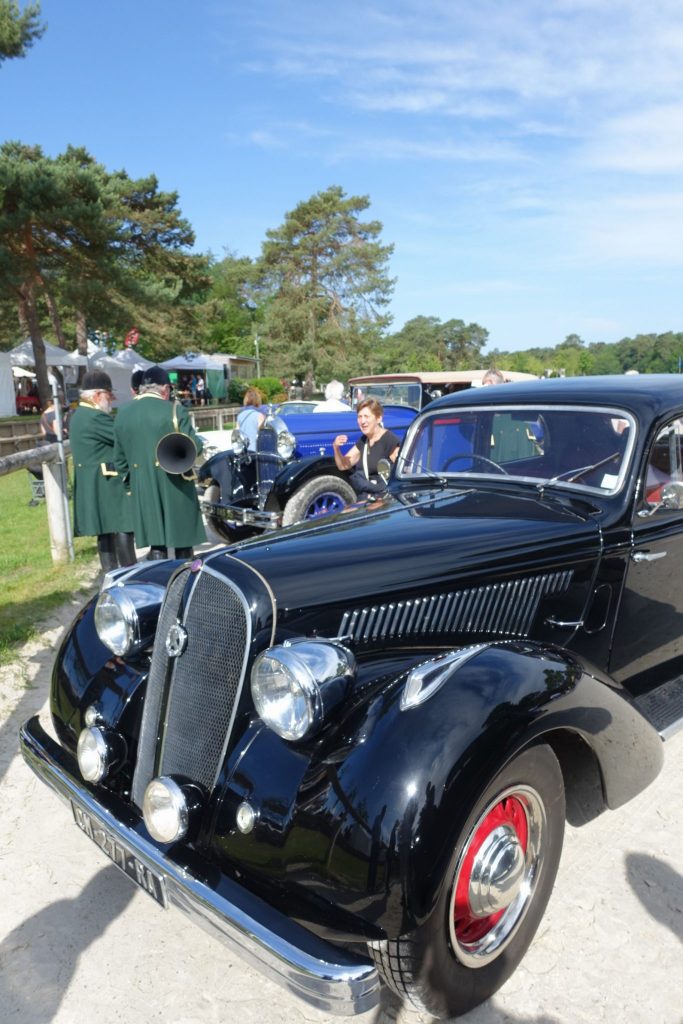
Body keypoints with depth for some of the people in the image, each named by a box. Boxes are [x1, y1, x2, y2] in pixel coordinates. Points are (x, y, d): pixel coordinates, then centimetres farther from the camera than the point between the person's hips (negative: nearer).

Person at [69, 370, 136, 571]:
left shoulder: (80, 415, 15)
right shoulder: (95, 417, -18)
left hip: (93, 484, 10)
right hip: (107, 482, -10)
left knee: (106, 530, 12)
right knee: (122, 528, -5)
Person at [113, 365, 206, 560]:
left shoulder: (122, 414, 6)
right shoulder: (175, 410, -11)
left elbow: (119, 459, 10)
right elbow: (194, 447, -10)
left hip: (143, 491, 4)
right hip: (175, 488, -4)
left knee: (156, 545, 9)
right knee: (183, 542, 9)